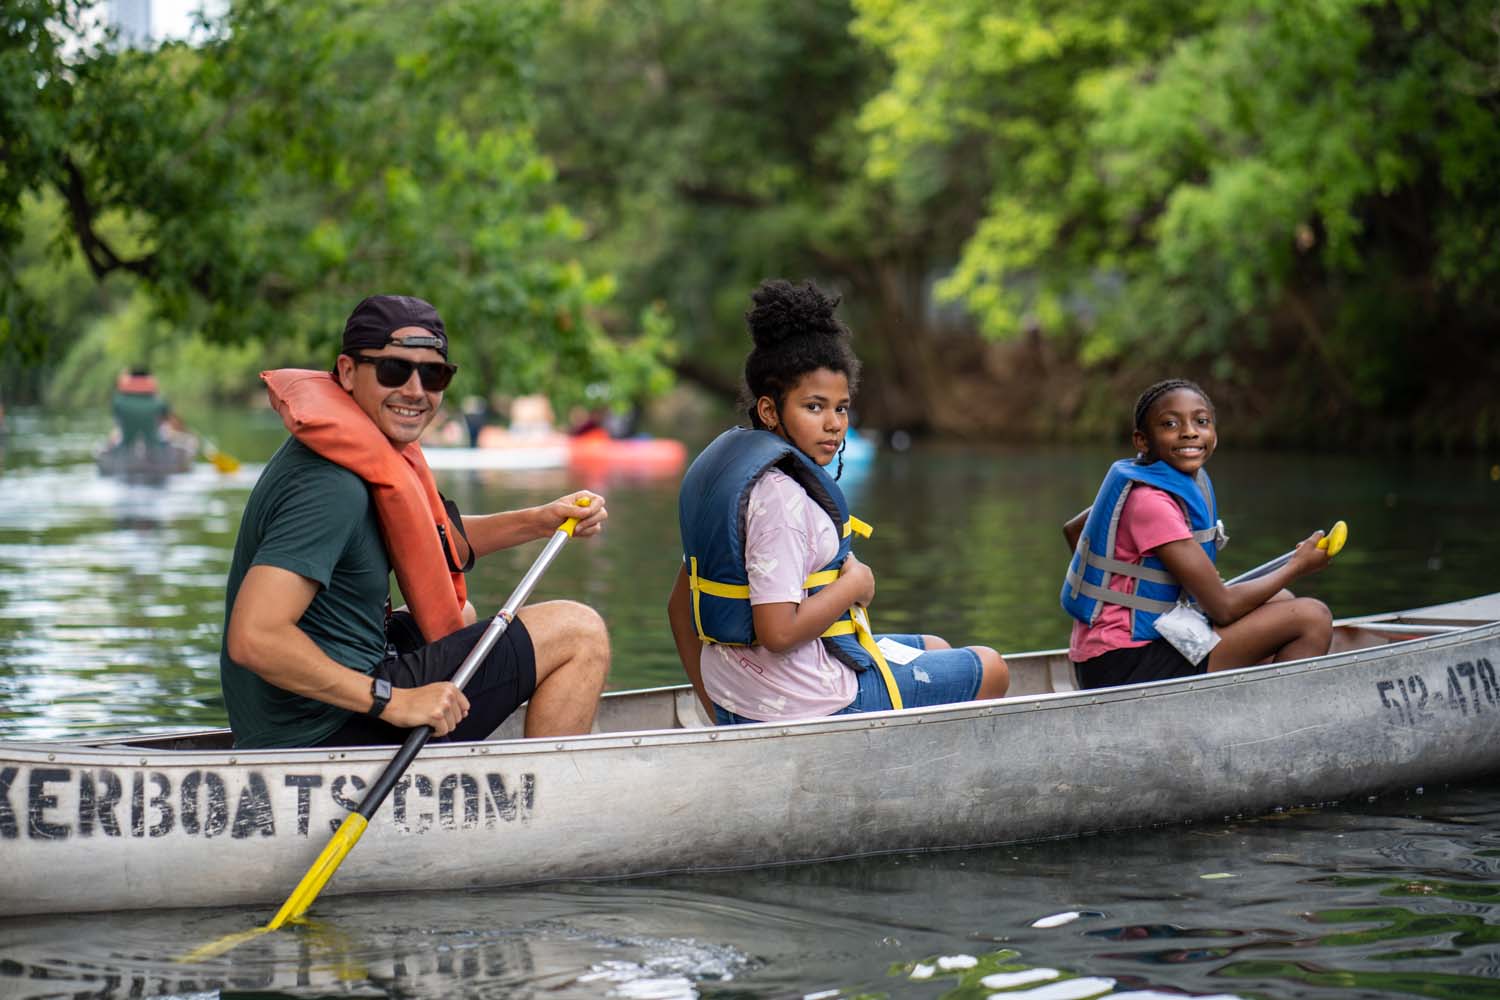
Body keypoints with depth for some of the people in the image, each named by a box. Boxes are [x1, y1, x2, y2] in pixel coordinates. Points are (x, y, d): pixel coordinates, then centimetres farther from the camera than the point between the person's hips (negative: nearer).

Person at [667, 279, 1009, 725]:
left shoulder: (722, 467, 8)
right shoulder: (780, 495, -23)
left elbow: (681, 606, 12)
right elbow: (778, 630, -29)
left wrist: (717, 707, 16)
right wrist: (855, 583, -13)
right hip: (812, 708, -9)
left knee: (933, 650, 33)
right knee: (990, 670, 13)